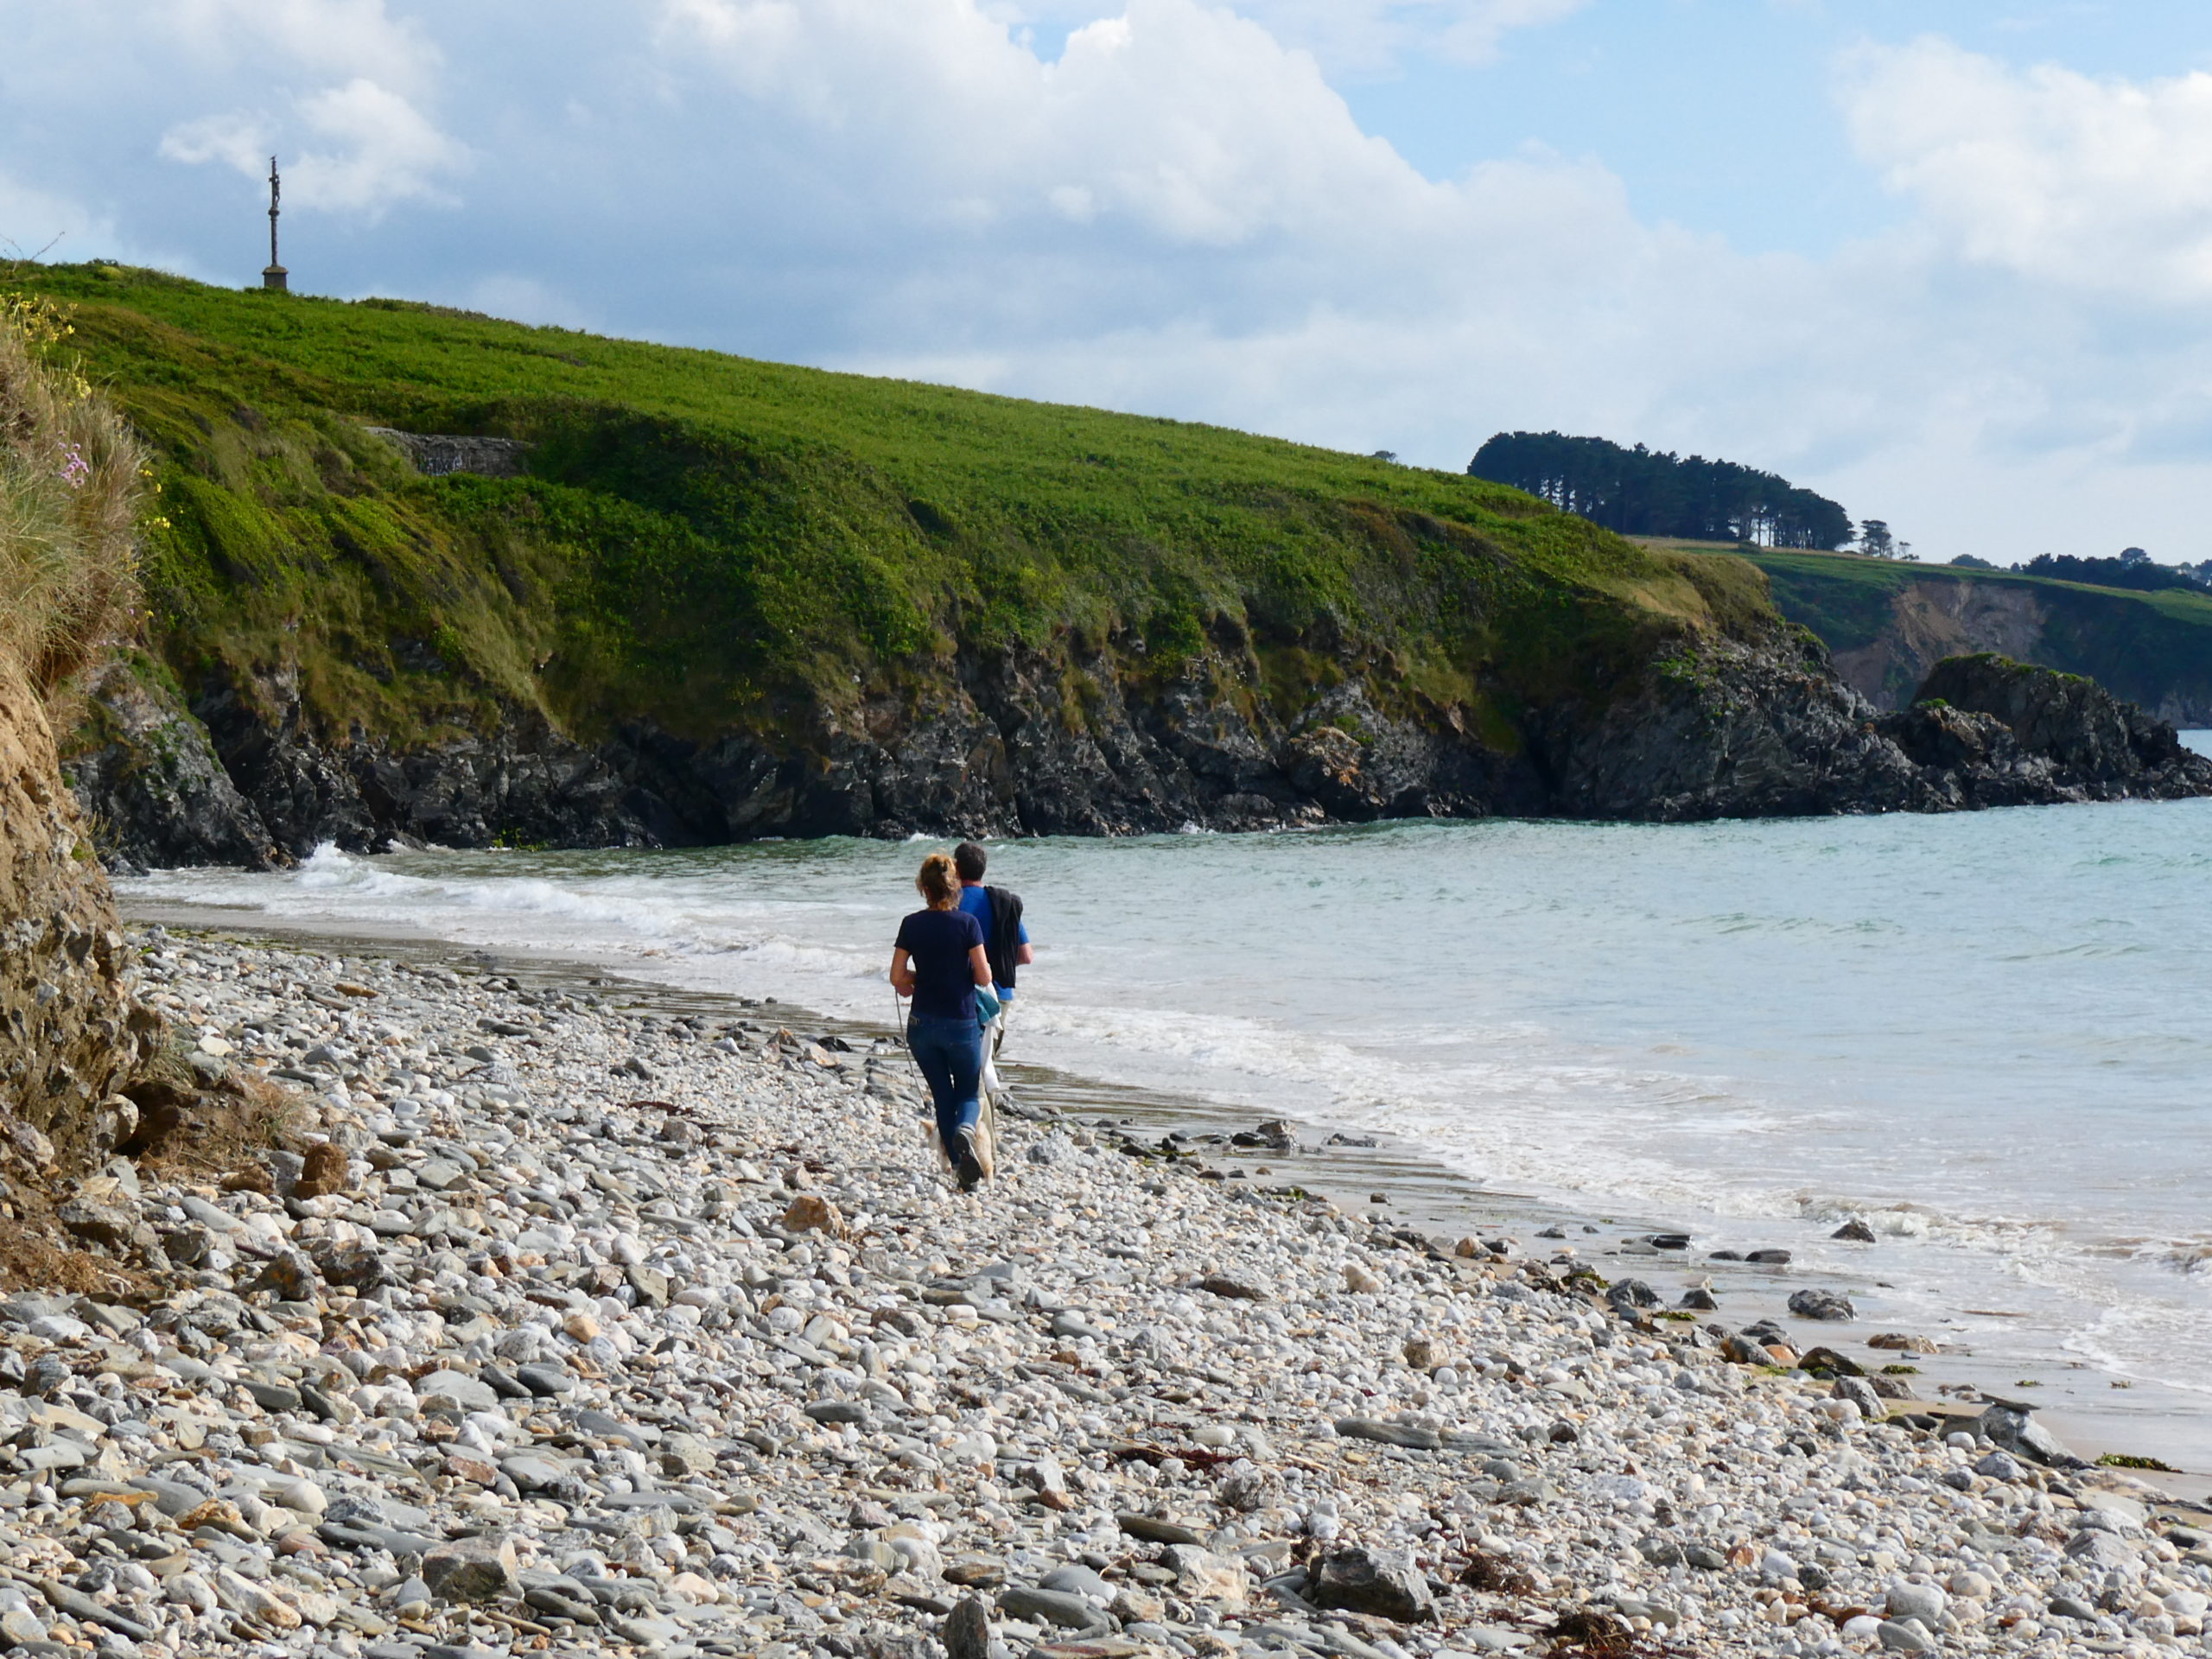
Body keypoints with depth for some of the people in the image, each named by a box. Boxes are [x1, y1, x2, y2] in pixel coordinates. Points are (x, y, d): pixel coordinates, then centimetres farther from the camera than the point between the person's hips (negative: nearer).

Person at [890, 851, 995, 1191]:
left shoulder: (912, 925, -3)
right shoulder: (967, 923, -10)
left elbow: (897, 978, -3)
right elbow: (983, 978, -10)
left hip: (922, 1023, 2)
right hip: (962, 1023, -2)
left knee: (942, 1097, 14)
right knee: (969, 1093, 13)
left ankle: (963, 1171, 10)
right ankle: (965, 1130, -22)